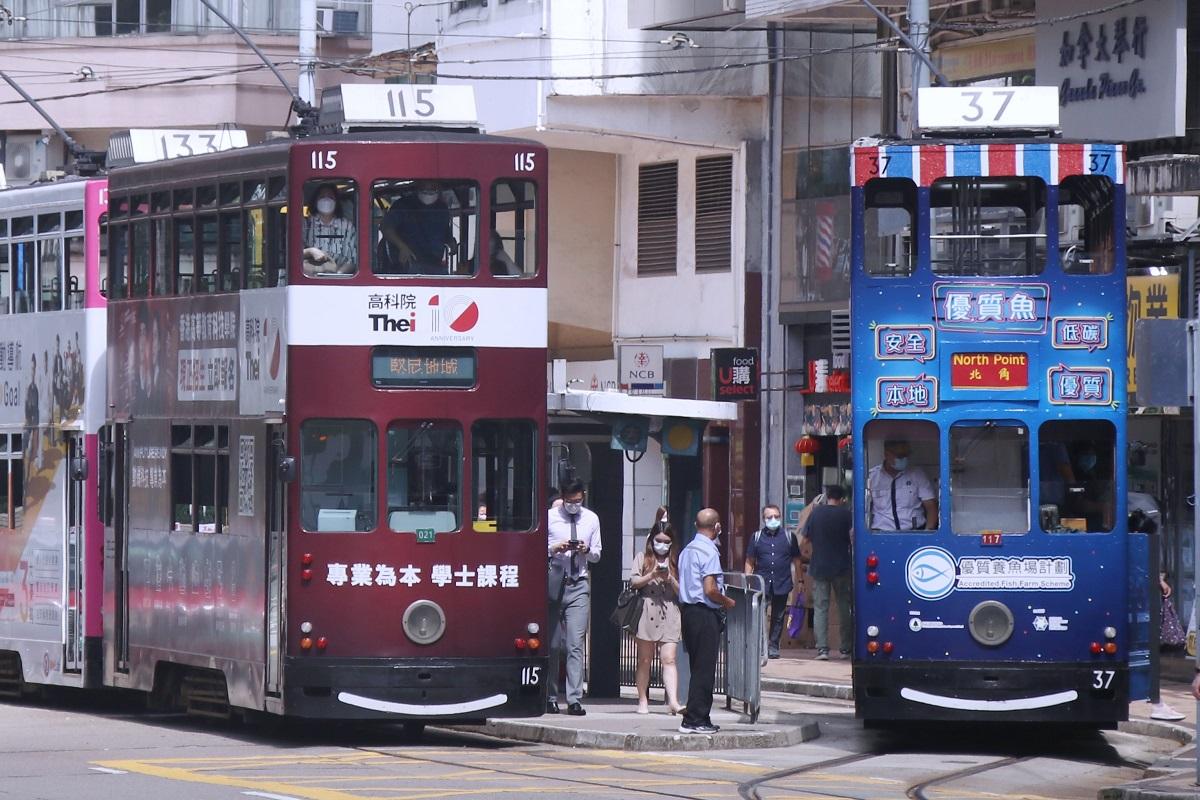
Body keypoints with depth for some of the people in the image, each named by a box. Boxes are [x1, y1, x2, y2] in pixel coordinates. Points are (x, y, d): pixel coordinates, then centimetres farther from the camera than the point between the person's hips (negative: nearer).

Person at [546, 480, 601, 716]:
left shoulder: (591, 519, 11)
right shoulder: (550, 517, 3)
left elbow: (596, 555, 17)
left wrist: (587, 550, -5)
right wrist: (555, 548, -15)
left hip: (578, 586, 1)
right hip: (553, 584, -1)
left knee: (576, 644, -8)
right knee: (551, 644, 1)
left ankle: (574, 700, -12)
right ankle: (550, 698, 8)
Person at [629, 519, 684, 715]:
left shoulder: (676, 561, 12)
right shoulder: (642, 558, 10)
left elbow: (681, 591, 9)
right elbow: (634, 581, 0)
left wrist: (670, 579, -9)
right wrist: (652, 576, -14)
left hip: (669, 615, 0)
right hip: (646, 613, 0)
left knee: (669, 659, -10)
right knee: (645, 660, 5)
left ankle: (673, 701, -20)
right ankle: (643, 701, 12)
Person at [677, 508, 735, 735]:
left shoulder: (687, 550, 13)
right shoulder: (708, 552, -14)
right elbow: (710, 590, -21)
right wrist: (728, 602, -3)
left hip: (687, 611, 9)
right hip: (705, 614, -9)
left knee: (698, 667, 14)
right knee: (704, 668, -4)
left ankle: (699, 718, 16)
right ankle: (694, 720, -5)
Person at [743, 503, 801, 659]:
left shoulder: (788, 536, 7)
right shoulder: (757, 537, 6)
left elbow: (796, 560, 12)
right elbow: (749, 562, 8)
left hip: (782, 584, 1)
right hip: (761, 583, -1)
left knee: (778, 617, 7)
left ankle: (773, 646, 16)